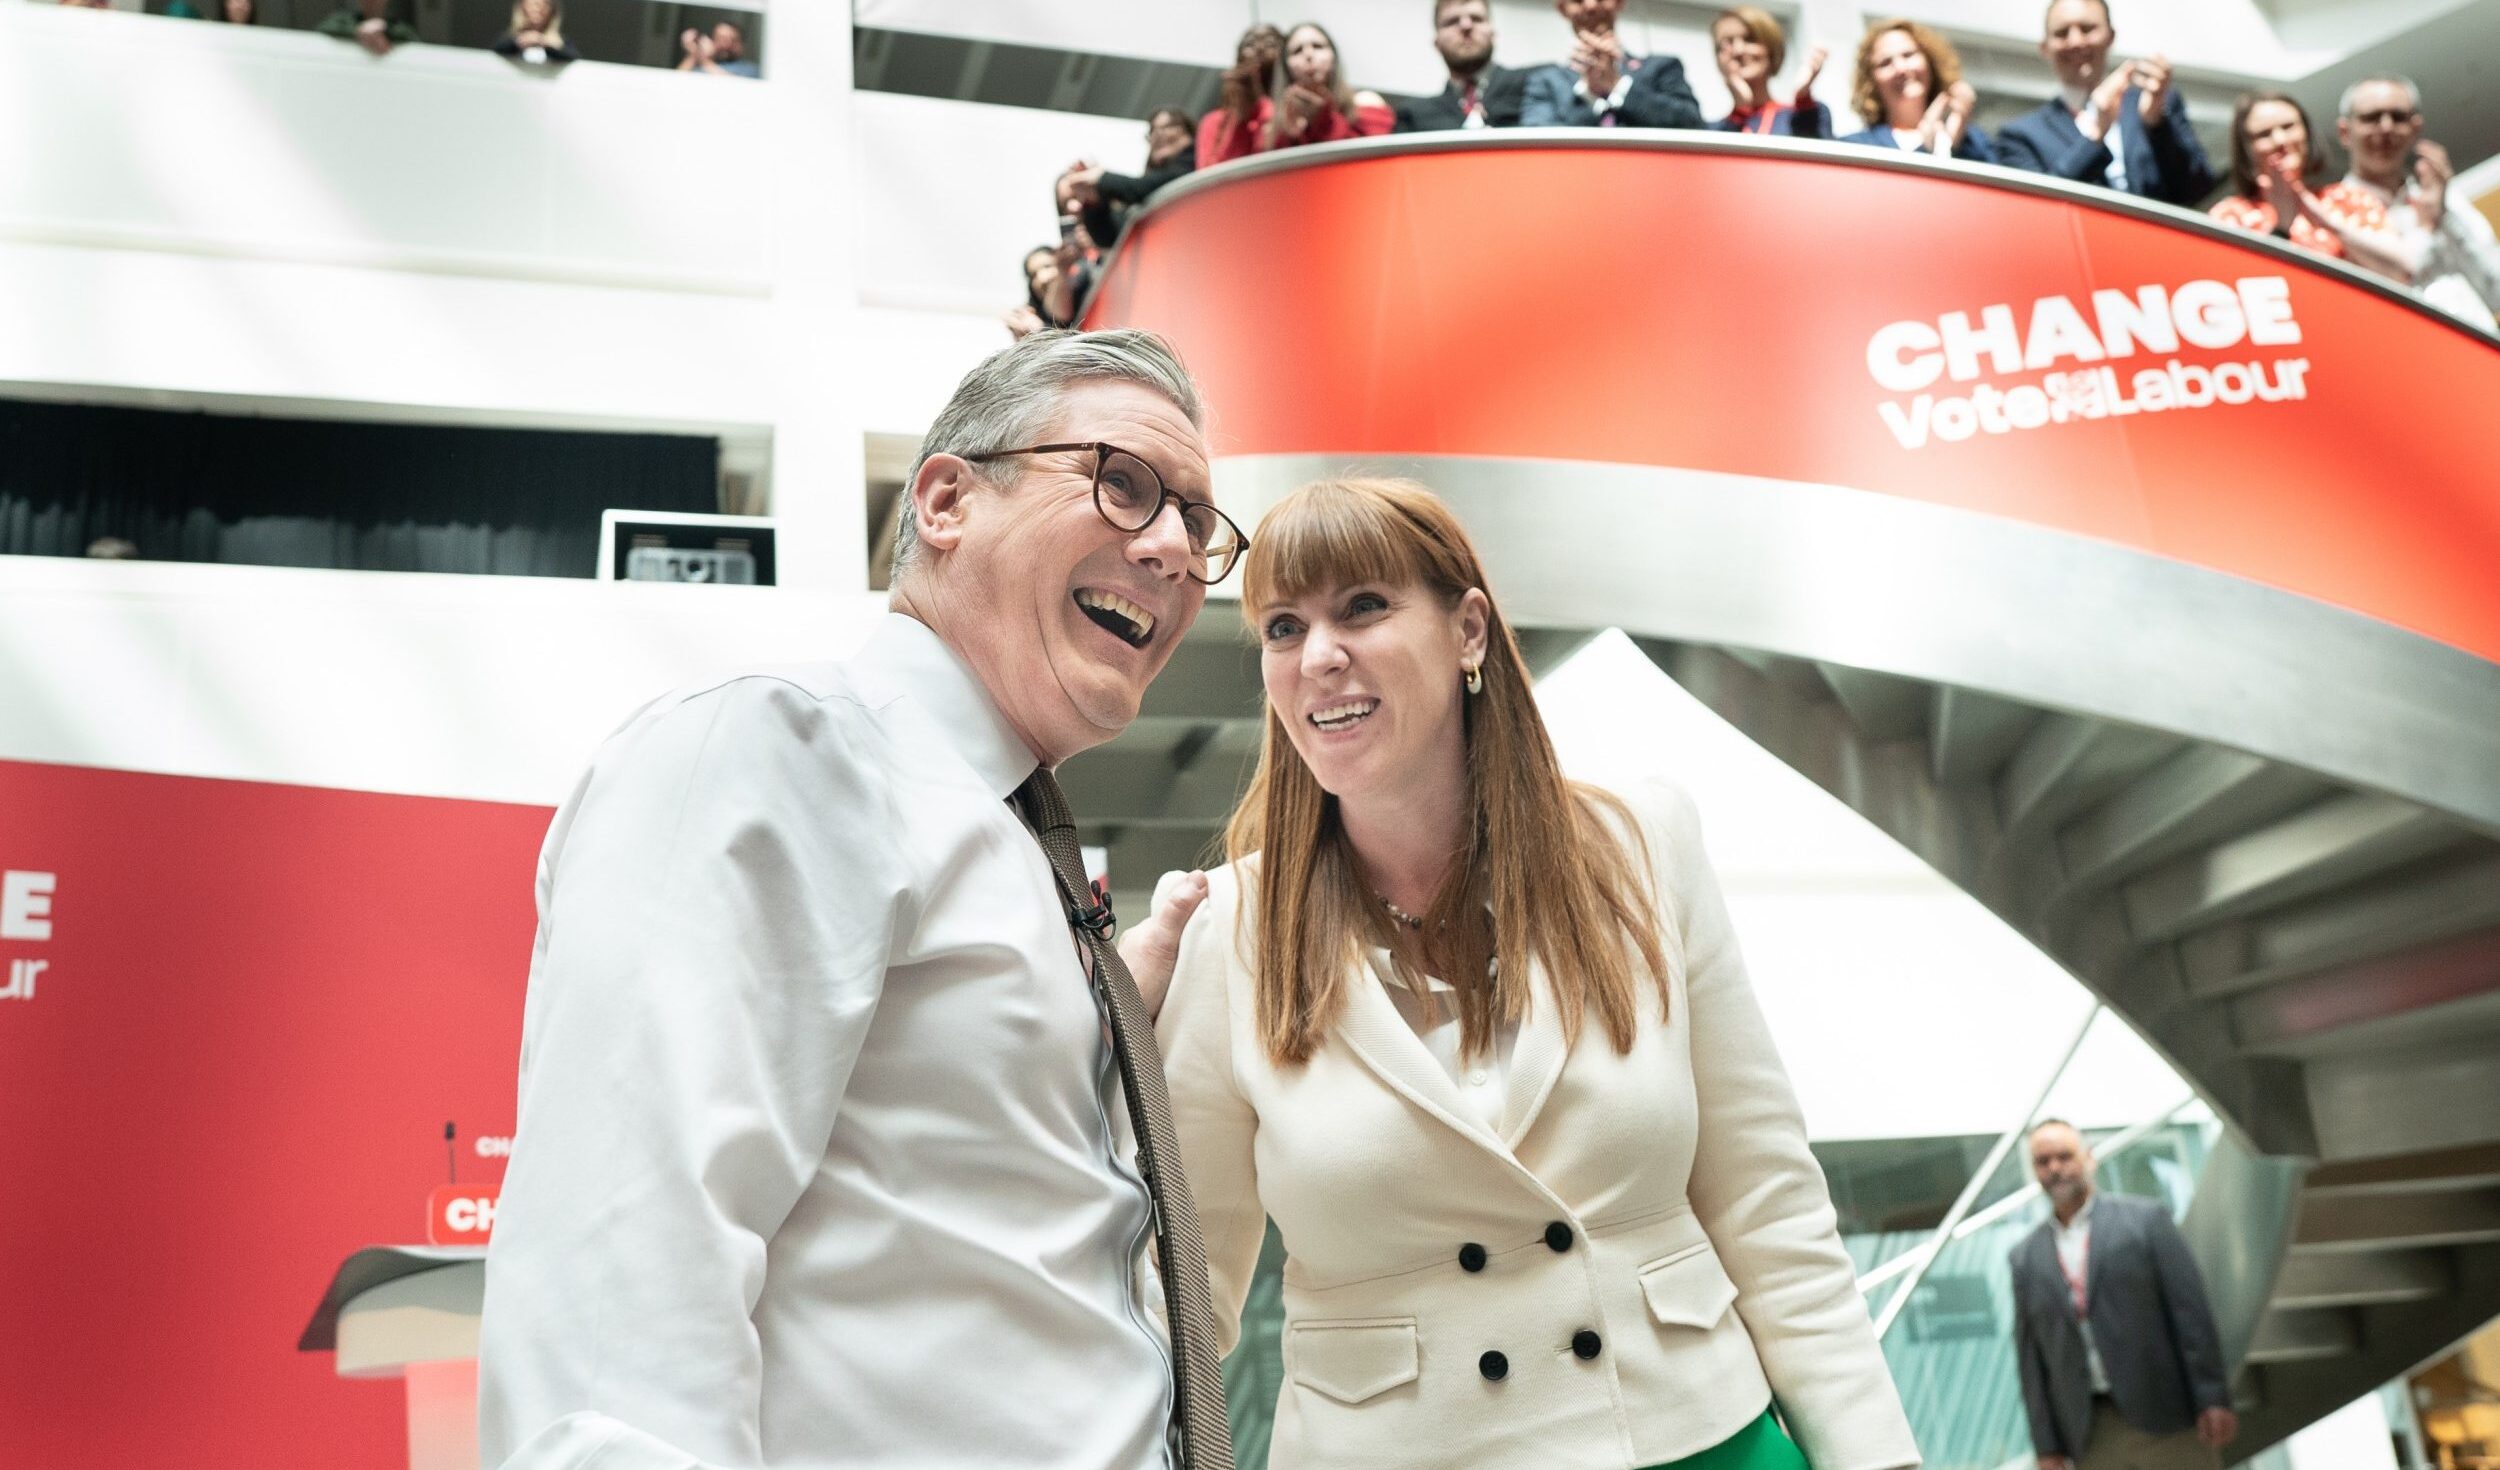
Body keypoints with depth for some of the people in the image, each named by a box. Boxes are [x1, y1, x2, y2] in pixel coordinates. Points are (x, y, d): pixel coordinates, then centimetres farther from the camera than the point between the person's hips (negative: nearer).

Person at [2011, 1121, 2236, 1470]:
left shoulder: (2145, 1219, 2)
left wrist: (2214, 1399, -8)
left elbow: (2191, 1312, -2)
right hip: (2090, 1435, 2)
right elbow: (2030, 1356, 9)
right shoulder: (2025, 1258, 9)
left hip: (2167, 1418, -2)